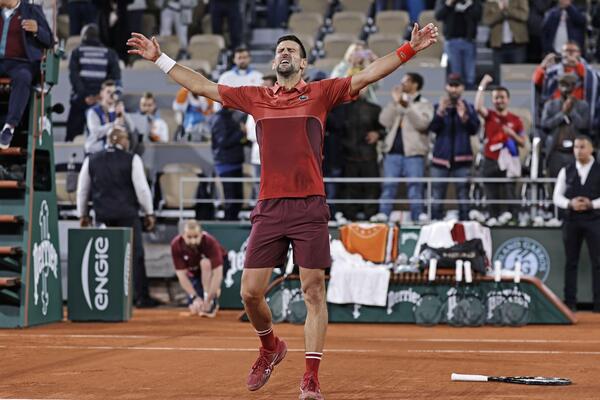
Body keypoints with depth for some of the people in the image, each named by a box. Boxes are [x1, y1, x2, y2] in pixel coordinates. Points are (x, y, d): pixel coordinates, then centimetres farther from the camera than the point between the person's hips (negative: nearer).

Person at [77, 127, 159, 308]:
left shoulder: (91, 160, 8)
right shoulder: (131, 159, -3)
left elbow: (82, 189, 12)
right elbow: (141, 188, -5)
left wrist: (82, 214, 21)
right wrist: (149, 213, 2)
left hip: (102, 214, 3)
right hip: (127, 214, -3)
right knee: (135, 255, 0)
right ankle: (141, 297, -1)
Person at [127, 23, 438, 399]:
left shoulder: (320, 93, 8)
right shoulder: (256, 97, 15)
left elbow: (368, 75, 0)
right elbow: (203, 86, 21)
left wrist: (409, 49, -10)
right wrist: (160, 59, 21)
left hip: (310, 208, -2)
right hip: (269, 208, 3)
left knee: (314, 291, -5)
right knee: (251, 291, 0)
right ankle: (271, 346, 28)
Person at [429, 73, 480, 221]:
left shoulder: (469, 108, 8)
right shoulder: (438, 107, 8)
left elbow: (474, 129, -5)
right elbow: (433, 127, -6)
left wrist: (464, 117, -23)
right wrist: (440, 113, -23)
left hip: (462, 157, 0)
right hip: (441, 157, 0)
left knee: (463, 194, -2)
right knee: (437, 194, -2)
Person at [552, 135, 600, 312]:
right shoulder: (566, 171, 8)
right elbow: (557, 197, 6)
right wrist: (570, 204, -13)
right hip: (571, 219, 2)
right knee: (571, 262, 4)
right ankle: (570, 302, 8)